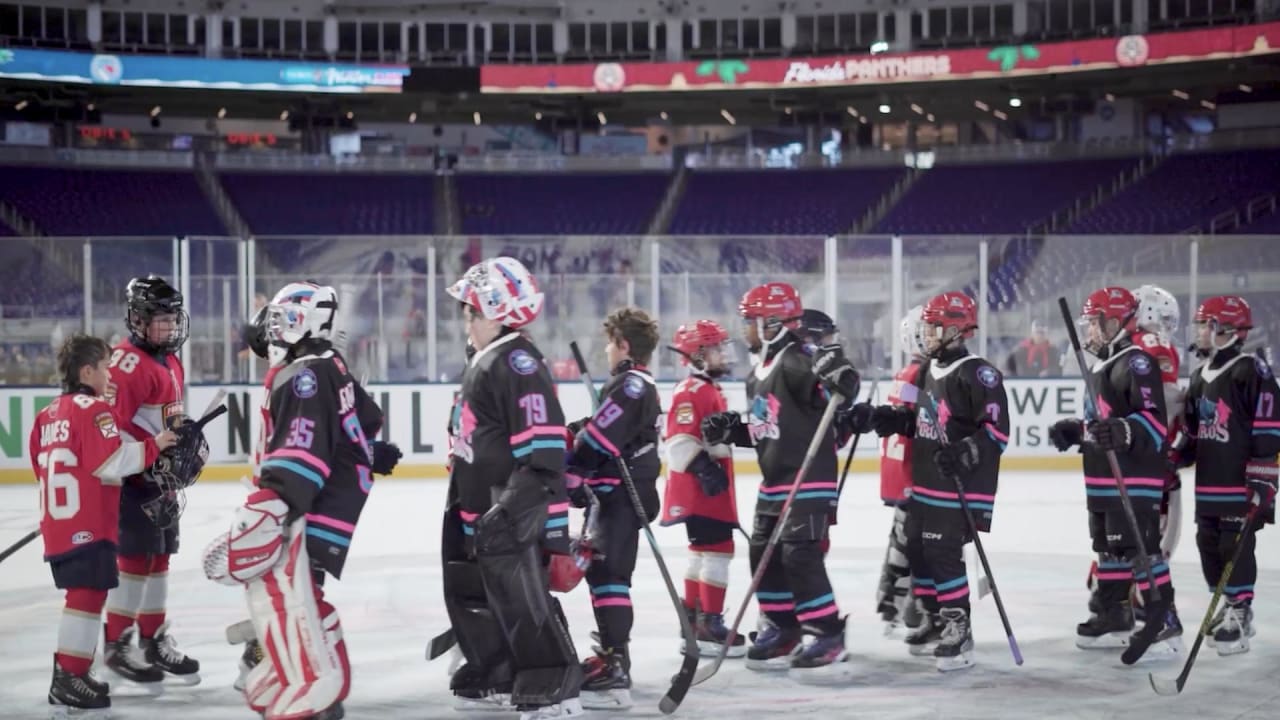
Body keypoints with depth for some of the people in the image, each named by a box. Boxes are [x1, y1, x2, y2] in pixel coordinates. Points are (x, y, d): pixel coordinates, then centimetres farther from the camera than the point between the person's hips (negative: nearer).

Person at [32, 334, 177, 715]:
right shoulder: (93, 410, -11)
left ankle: (70, 673, 22)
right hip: (88, 525, -9)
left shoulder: (48, 414, 16)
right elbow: (112, 463, -19)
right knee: (89, 594, -8)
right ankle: (68, 681, -11)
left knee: (82, 594, 17)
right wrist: (153, 446, -9)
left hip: (58, 523, 9)